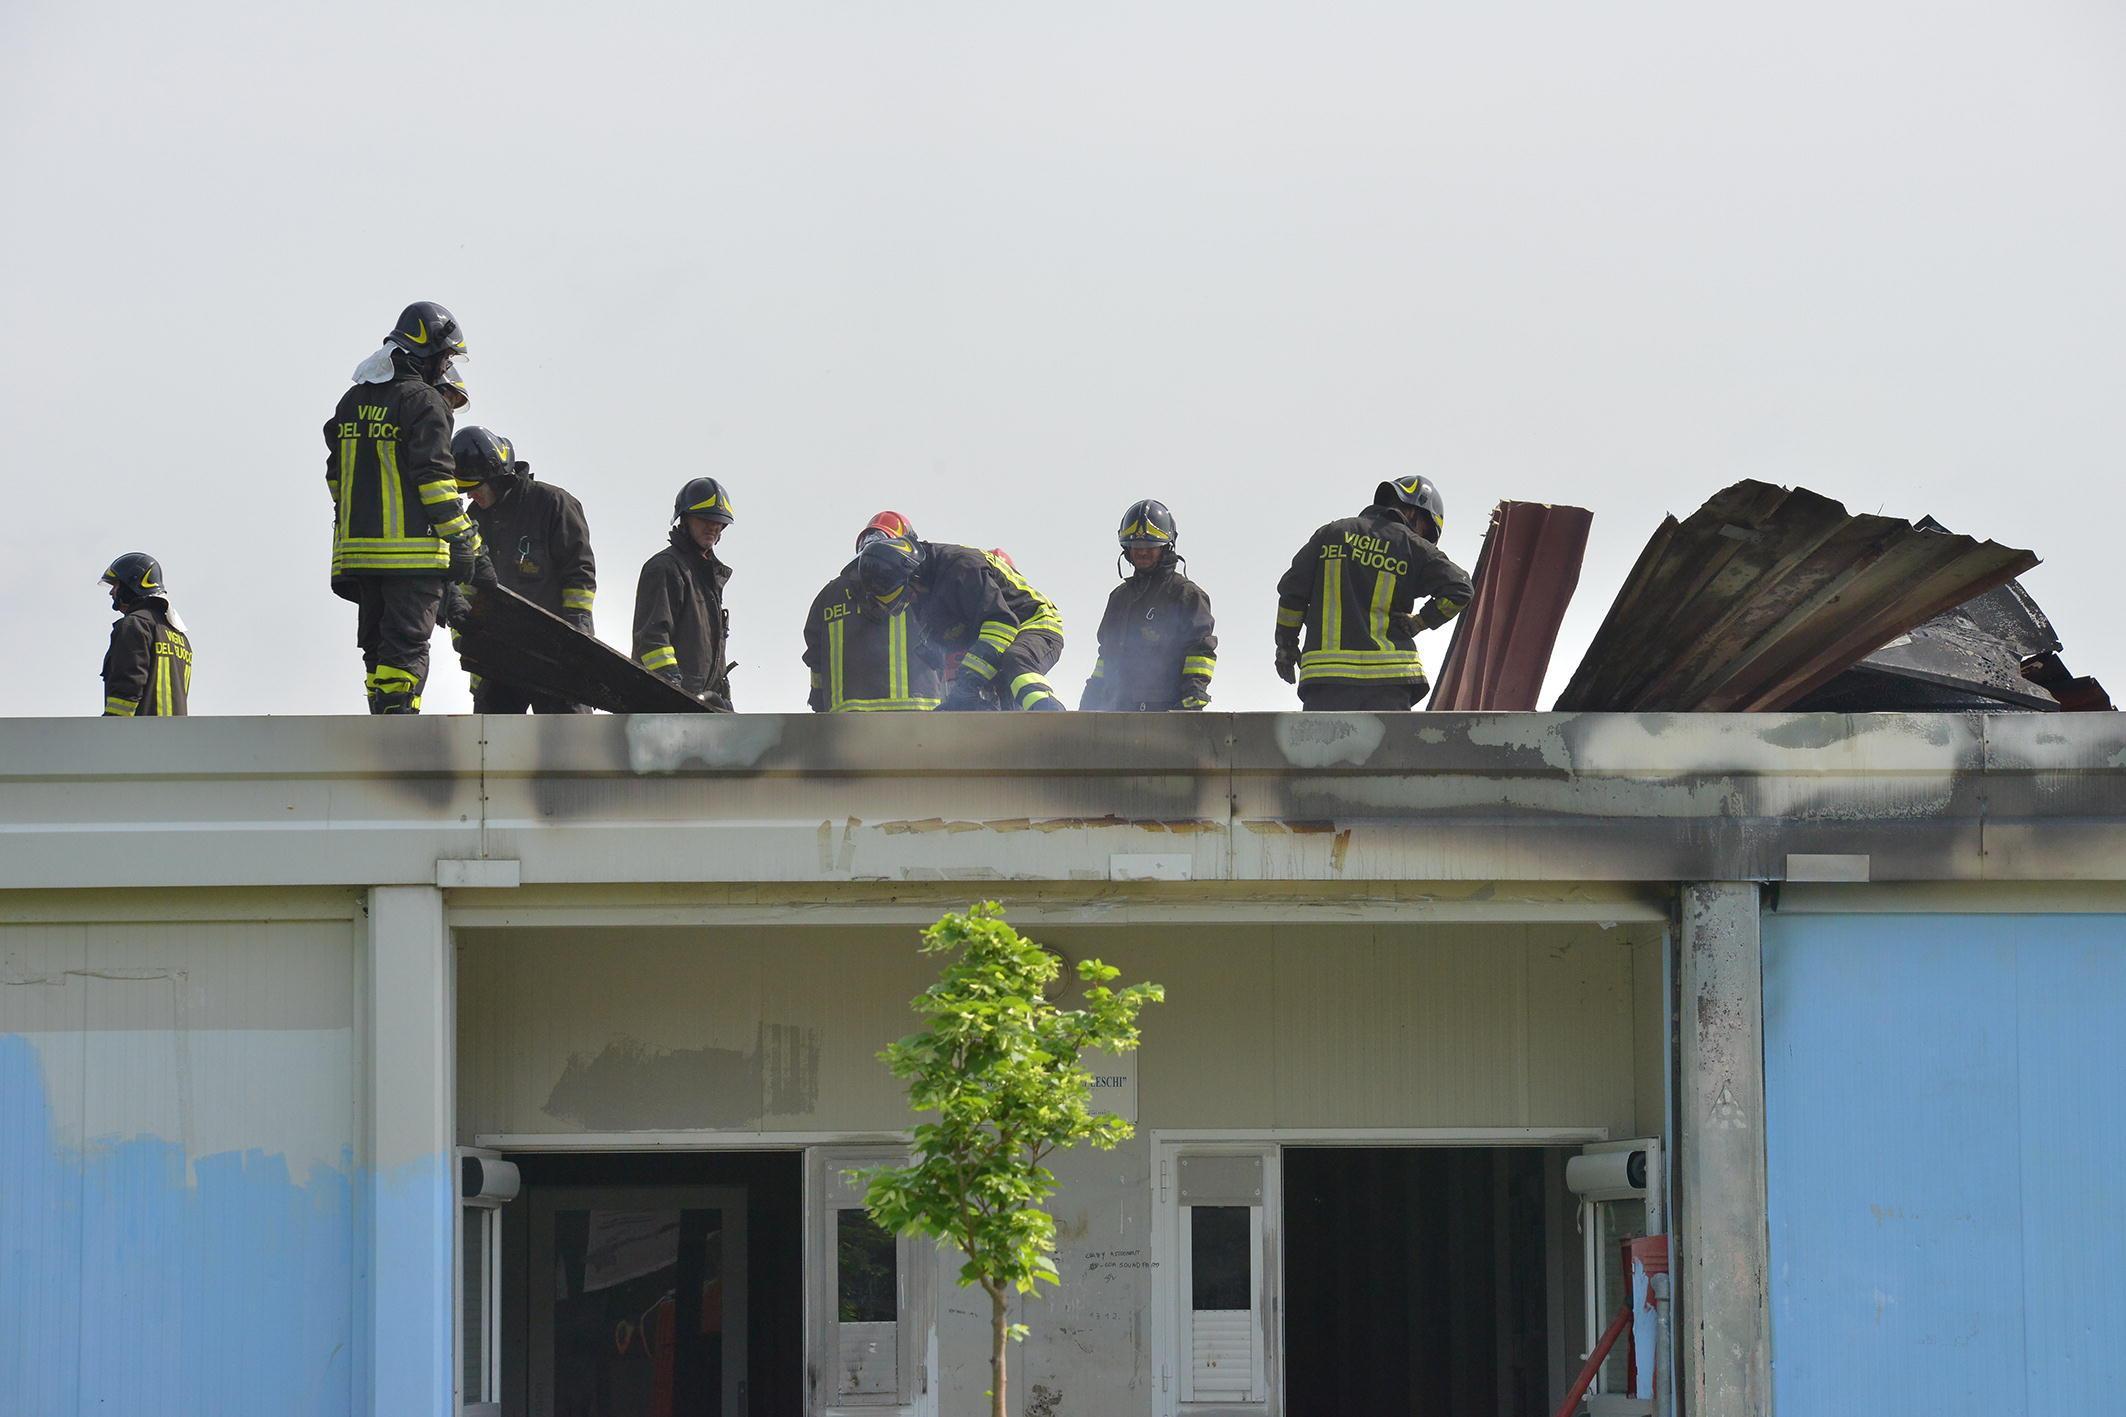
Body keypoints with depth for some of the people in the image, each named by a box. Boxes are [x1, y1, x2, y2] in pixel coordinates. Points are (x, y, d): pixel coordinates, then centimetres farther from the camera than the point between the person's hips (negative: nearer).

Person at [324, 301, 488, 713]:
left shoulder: (352, 401, 16)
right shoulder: (424, 402, -8)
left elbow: (336, 476, 19)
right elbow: (434, 477, -14)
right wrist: (466, 546, -11)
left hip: (358, 548, 7)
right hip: (412, 552, -7)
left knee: (377, 647, 13)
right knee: (406, 647, -8)